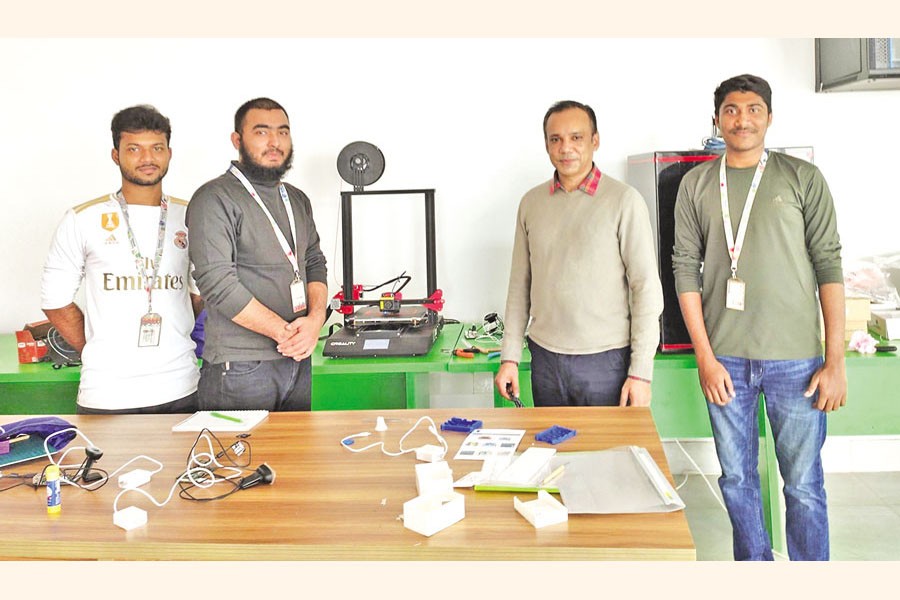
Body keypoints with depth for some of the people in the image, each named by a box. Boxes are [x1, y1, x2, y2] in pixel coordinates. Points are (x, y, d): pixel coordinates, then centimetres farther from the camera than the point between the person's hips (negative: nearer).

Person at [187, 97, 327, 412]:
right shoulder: (215, 199, -9)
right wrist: (285, 332, -15)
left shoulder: (297, 200, 15)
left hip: (298, 360, 7)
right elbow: (217, 283, -17)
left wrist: (315, 319, -6)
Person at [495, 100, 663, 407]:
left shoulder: (623, 200, -5)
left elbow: (646, 287, -7)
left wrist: (641, 372, -11)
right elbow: (520, 285, 11)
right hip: (545, 357, 4)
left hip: (606, 359, -3)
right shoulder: (531, 203, 8)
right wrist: (509, 357, 7)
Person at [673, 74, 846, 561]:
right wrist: (705, 357, -4)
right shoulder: (696, 184, 6)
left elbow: (828, 265, 0)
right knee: (737, 478, 12)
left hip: (794, 357, -1)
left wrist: (835, 360, -6)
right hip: (724, 358, 2)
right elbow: (685, 267, 3)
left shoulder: (803, 178, 2)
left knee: (804, 484, 5)